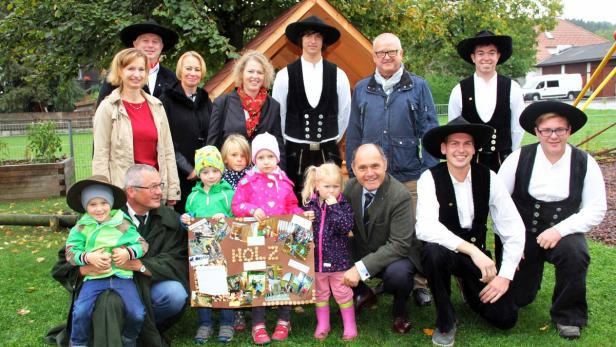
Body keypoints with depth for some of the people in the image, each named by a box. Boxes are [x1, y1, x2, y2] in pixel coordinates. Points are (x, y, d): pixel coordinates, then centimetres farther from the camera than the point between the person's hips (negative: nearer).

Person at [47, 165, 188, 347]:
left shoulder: (170, 219, -3)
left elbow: (177, 263, -13)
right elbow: (65, 261, -3)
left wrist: (139, 264, -28)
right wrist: (85, 268, -27)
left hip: (147, 286, 4)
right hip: (108, 287, -3)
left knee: (176, 294, -26)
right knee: (108, 301, -36)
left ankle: (145, 329, 2)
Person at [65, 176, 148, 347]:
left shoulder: (122, 224, 4)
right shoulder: (81, 227, 5)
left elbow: (143, 244, 4)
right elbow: (70, 253, 2)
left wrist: (128, 253, -15)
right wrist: (88, 257, -15)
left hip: (122, 275, 0)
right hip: (94, 277, 0)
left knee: (137, 314, -14)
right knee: (80, 312, -21)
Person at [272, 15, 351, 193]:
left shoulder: (338, 75, 0)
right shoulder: (285, 75, -3)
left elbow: (344, 113, 9)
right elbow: (278, 114, 4)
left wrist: (332, 142, 13)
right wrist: (287, 143, 8)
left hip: (328, 153, 1)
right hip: (295, 152, -1)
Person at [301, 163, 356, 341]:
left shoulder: (343, 205, -8)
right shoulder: (310, 204, -2)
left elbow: (346, 227, -23)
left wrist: (334, 206, -25)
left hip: (338, 259, -3)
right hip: (316, 258, 3)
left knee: (343, 293, 9)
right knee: (320, 293, 17)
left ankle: (349, 325, 24)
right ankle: (322, 325, 32)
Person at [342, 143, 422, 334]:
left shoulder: (400, 196, -25)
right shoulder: (351, 187, -8)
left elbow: (399, 245, -28)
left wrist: (361, 268, -36)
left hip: (397, 254, -5)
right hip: (362, 251, 5)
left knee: (396, 273, -37)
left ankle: (399, 309, 1)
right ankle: (363, 294, 14)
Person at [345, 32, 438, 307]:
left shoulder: (418, 86, 4)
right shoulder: (362, 89, 10)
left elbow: (429, 131, 2)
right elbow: (353, 135, 12)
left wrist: (430, 171, -4)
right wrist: (352, 173, 9)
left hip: (410, 176, -2)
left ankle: (418, 284, 17)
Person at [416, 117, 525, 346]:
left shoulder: (488, 178, -7)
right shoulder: (430, 178, -16)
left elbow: (514, 228, -6)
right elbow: (425, 228, -29)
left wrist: (506, 275, -13)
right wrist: (471, 249, -36)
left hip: (477, 254, 3)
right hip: (444, 250, -3)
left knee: (506, 317, -10)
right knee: (434, 250, -37)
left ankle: (468, 288, 25)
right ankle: (445, 323, -11)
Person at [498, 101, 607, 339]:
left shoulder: (584, 163, -6)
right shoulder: (519, 158, -8)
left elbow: (596, 209, -7)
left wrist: (560, 230, -20)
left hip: (564, 233, 0)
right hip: (523, 234, 1)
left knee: (575, 254, -34)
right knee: (516, 299, 3)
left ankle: (568, 315, -8)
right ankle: (531, 269, 40)